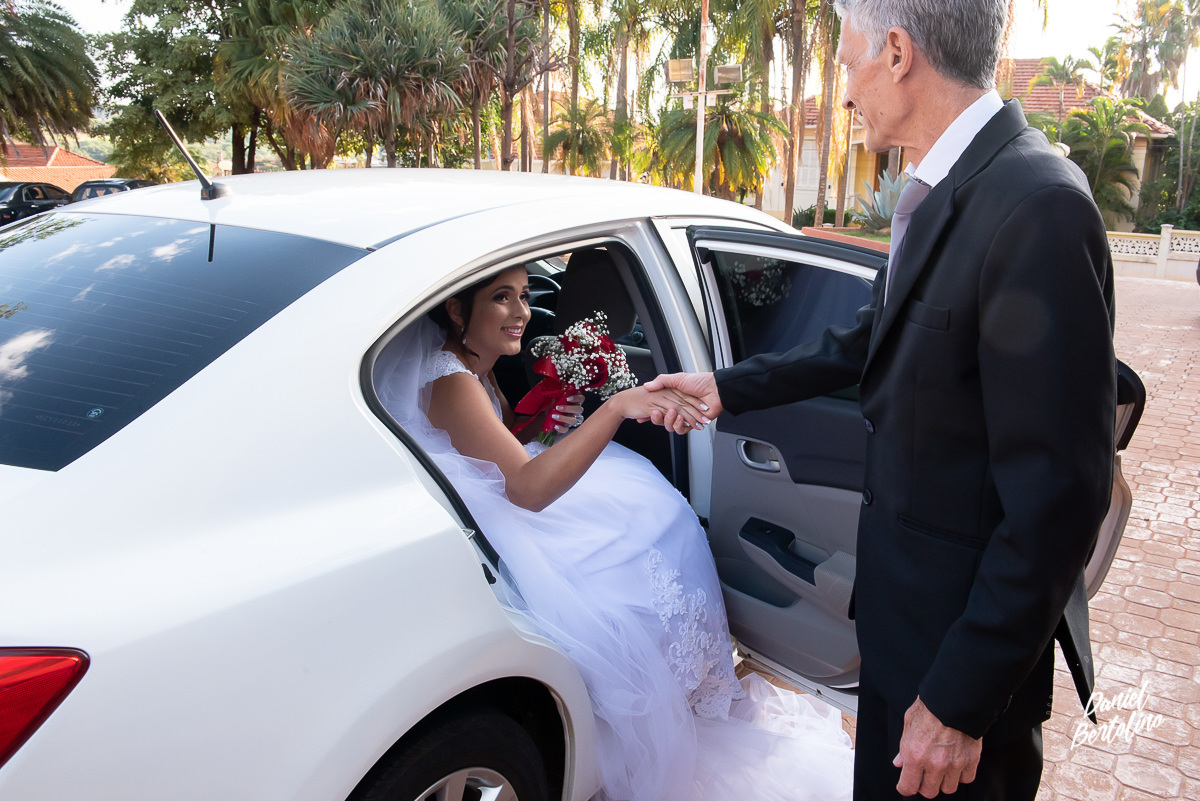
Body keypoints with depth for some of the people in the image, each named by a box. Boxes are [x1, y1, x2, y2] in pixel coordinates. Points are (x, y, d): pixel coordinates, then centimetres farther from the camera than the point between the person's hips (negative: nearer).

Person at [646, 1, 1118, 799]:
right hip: (915, 593, 8)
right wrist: (728, 388, 19)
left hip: (969, 627, -8)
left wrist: (961, 699, -21)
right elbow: (870, 340, 15)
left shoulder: (1037, 209, -26)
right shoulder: (939, 192, 3)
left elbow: (1061, 493, -26)